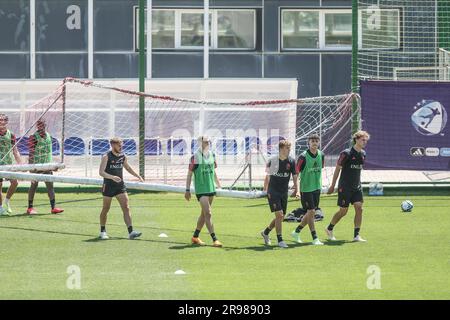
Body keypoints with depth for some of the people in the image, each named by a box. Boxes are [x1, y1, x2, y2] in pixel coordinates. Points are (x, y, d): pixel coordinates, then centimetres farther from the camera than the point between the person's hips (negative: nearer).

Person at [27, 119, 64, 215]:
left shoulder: (48, 135, 11)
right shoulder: (33, 138, -10)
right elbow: (31, 153, -14)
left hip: (47, 165, 6)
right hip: (36, 165, -6)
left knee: (50, 186, -1)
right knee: (34, 185, 1)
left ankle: (53, 207, -3)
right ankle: (30, 207, 10)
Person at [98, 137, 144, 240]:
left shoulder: (122, 156, 6)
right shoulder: (106, 157, -10)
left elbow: (127, 167, 26)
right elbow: (101, 172, -20)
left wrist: (138, 176, 20)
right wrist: (112, 177, -36)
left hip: (120, 185, 4)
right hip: (109, 186, -4)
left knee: (126, 208, -8)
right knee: (106, 209, 7)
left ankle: (131, 232, -15)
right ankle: (102, 231, 24)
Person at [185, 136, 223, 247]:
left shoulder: (212, 155, 9)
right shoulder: (195, 157, -10)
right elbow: (189, 174, -7)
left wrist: (219, 185, 20)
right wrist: (187, 190, -8)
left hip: (211, 188, 7)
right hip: (201, 190, -7)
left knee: (204, 214, 13)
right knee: (208, 214, -12)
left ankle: (195, 237, 25)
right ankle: (215, 240, -14)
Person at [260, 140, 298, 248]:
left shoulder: (291, 162, -1)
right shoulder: (272, 161, -5)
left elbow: (295, 177, 1)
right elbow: (267, 177, 6)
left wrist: (296, 190, -14)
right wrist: (266, 191, 7)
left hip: (284, 193, 4)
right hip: (273, 191, -4)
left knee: (281, 217, 9)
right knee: (279, 214, -16)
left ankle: (265, 232, 33)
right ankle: (280, 240, -9)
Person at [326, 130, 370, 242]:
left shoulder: (363, 154, 6)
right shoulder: (346, 153, -14)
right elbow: (337, 169, -7)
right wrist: (332, 186, -3)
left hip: (357, 187, 6)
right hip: (345, 187, -6)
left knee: (359, 208, -7)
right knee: (343, 211, 1)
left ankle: (356, 235, -5)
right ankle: (329, 229, 25)